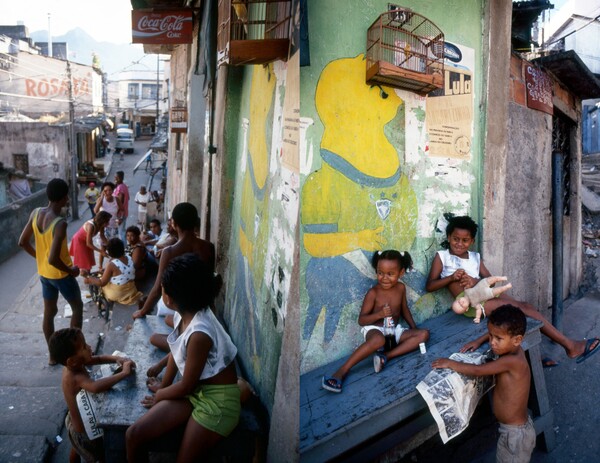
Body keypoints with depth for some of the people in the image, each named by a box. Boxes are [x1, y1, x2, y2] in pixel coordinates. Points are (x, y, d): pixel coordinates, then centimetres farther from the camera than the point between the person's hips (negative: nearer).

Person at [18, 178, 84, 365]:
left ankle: (53, 354, 30)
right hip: (60, 275, -7)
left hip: (44, 273, 7)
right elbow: (53, 259, -33)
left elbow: (22, 242, 2)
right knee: (77, 307, 16)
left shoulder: (35, 213, -7)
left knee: (49, 312, 18)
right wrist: (71, 270, -16)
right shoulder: (60, 223, -30)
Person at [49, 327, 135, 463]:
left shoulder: (73, 365, -14)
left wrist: (117, 359, -21)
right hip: (84, 432, -9)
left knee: (76, 450, 36)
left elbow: (99, 359, -2)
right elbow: (96, 387, -61)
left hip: (74, 422, 9)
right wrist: (124, 373, -54)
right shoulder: (76, 378, -41)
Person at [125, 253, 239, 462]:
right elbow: (176, 352, 14)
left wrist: (160, 395, 0)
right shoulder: (183, 314, -3)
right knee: (133, 435, -4)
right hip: (194, 389, 8)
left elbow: (187, 385, -17)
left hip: (217, 399, -8)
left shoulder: (199, 333, -30)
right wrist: (163, 385, 16)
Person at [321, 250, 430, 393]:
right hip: (375, 329, -6)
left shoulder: (401, 288, 1)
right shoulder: (373, 293, -13)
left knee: (424, 334, -12)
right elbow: (361, 320, -12)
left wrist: (414, 327, 6)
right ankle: (342, 371, -36)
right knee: (378, 340, -41)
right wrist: (379, 314, -27)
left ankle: (386, 356, -26)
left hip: (394, 330, 6)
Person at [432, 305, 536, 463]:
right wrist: (479, 341, 3)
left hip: (515, 433, -9)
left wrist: (450, 363, -18)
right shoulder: (512, 349, -6)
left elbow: (477, 370, -29)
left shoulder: (512, 361, -32)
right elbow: (496, 332, 15)